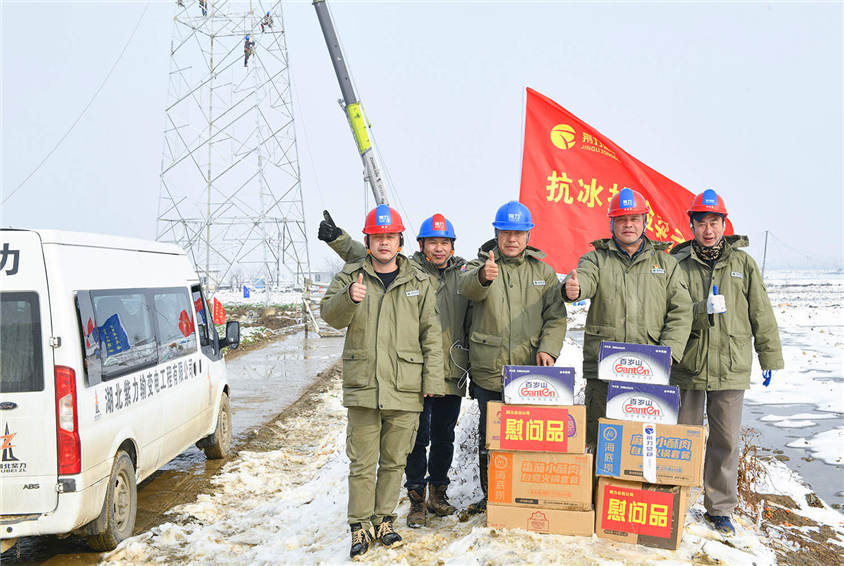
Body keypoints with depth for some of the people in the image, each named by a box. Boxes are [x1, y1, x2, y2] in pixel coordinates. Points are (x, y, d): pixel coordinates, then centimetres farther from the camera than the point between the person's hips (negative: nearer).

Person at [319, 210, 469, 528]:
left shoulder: (463, 272, 9)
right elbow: (366, 257, -10)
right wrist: (338, 238, -23)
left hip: (452, 373, 4)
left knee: (444, 438, 15)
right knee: (417, 437, 0)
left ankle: (438, 492, 32)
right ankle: (417, 499, 15)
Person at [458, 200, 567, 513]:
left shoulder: (543, 271, 10)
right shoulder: (481, 265, 2)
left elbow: (556, 317, 9)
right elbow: (467, 286, -22)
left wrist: (548, 348, -9)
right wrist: (483, 276, -46)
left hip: (530, 372, 2)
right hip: (489, 372, -1)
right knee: (489, 436, 7)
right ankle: (490, 496, 23)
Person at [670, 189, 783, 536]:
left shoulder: (742, 263, 6)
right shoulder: (678, 263, 2)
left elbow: (761, 314, 9)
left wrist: (770, 357, 10)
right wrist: (699, 311, -18)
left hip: (731, 368, 1)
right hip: (686, 367, -1)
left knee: (725, 441, 8)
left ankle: (720, 509, 22)